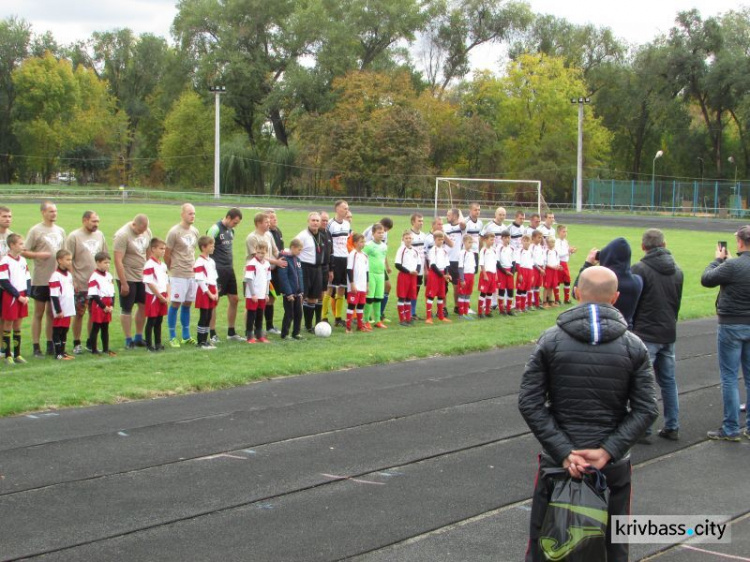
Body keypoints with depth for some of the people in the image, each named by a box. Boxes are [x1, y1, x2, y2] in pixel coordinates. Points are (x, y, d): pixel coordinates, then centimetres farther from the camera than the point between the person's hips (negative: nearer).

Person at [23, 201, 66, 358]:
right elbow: (24, 252, -7)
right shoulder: (35, 230, -5)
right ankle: (36, 348, 5)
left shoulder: (60, 231, 12)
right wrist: (38, 254, -22)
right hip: (41, 279, -5)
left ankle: (50, 345, 18)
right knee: (39, 313, 1)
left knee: (52, 313, 10)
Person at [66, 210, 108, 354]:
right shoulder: (74, 237, -6)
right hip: (80, 284, -5)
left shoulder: (99, 235, 9)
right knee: (79, 313, 1)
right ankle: (76, 344, 12)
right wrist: (72, 280, -12)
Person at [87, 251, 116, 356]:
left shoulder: (109, 275, 10)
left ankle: (106, 349, 19)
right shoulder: (94, 277, -14)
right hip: (98, 305, -7)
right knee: (95, 328, 0)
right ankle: (93, 350, 5)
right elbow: (93, 295, -16)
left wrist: (111, 305, 1)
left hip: (108, 306, 7)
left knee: (105, 328, 13)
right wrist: (104, 306, -14)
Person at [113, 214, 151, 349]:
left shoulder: (147, 231, 0)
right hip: (127, 277, -6)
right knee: (127, 309, 2)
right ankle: (128, 340, 11)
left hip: (143, 276, 6)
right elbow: (118, 261, -20)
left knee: (144, 306, 8)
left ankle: (139, 338, 20)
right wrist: (123, 283, -20)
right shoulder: (122, 235, -19)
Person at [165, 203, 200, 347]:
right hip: (178, 275, -6)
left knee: (187, 304, 11)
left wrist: (193, 266, 12)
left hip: (192, 274, 6)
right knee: (175, 304, -1)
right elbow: (166, 255, -5)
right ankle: (172, 337, 8)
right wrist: (173, 269, 4)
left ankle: (186, 336, 19)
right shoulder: (174, 232, -10)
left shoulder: (195, 231, 9)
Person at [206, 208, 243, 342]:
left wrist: (231, 264, 17)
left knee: (234, 299, 10)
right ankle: (212, 334, 4)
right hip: (217, 269, -8)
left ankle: (231, 332, 21)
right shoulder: (215, 229, -12)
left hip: (229, 269, 8)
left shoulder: (231, 231, 13)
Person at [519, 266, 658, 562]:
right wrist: (607, 451, -12)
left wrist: (563, 452, -12)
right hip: (614, 465, 1)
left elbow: (529, 402, -10)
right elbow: (646, 409, -8)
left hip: (557, 460, -1)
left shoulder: (551, 340, -5)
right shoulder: (633, 346, -3)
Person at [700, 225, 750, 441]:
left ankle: (730, 429, 4)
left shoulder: (732, 266, -21)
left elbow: (706, 279, -8)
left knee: (729, 378, 1)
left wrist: (718, 259, 7)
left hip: (732, 326, -6)